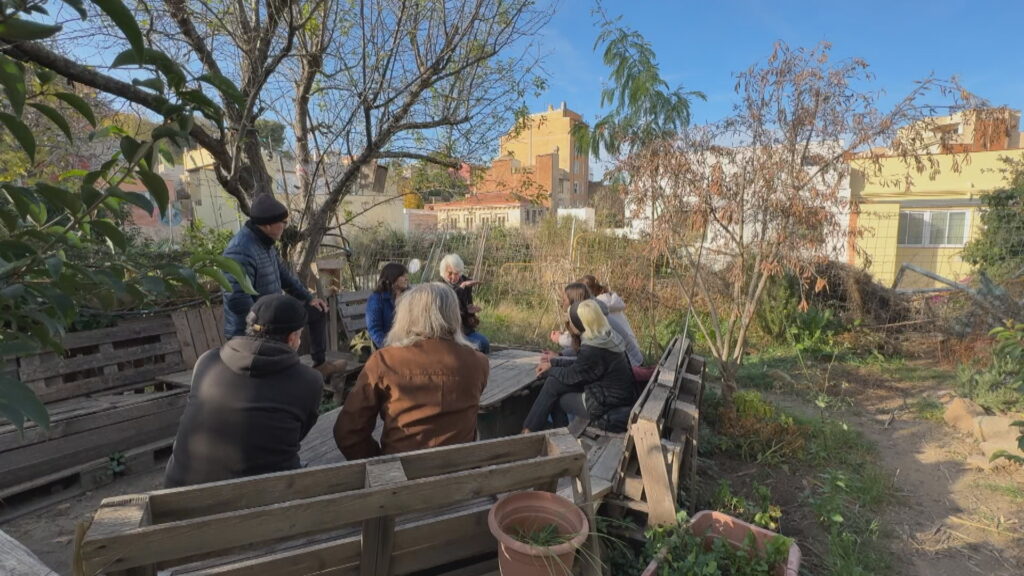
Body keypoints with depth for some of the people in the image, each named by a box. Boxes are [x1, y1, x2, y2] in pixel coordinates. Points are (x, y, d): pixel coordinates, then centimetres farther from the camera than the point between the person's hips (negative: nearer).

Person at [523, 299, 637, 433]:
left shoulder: (593, 350, -27)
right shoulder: (605, 336, 0)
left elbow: (571, 376, -11)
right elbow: (579, 365, 13)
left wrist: (550, 370, 6)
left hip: (607, 408, -8)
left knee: (552, 386, 1)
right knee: (554, 382, 7)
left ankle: (528, 431, 18)